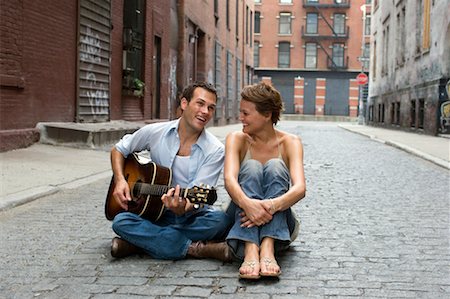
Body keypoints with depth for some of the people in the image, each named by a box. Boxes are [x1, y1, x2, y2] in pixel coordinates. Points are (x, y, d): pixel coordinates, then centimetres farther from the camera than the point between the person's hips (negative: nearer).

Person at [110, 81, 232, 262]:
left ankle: (140, 242, -24)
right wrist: (119, 180, -6)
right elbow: (118, 150, 13)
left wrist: (182, 209, -40)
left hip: (191, 218, -1)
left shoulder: (215, 150, -9)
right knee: (121, 221, -28)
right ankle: (193, 248, -27)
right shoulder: (155, 132, -2)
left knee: (221, 221, -32)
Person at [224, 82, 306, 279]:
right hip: (241, 216, 0)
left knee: (275, 166, -24)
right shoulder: (237, 139, -3)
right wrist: (247, 203, -45)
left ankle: (268, 248, -43)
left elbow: (300, 188, -23)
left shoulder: (290, 142, -5)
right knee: (250, 166, -25)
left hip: (279, 223, 0)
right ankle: (250, 250, -46)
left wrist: (272, 206, -44)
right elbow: (229, 179, -23)